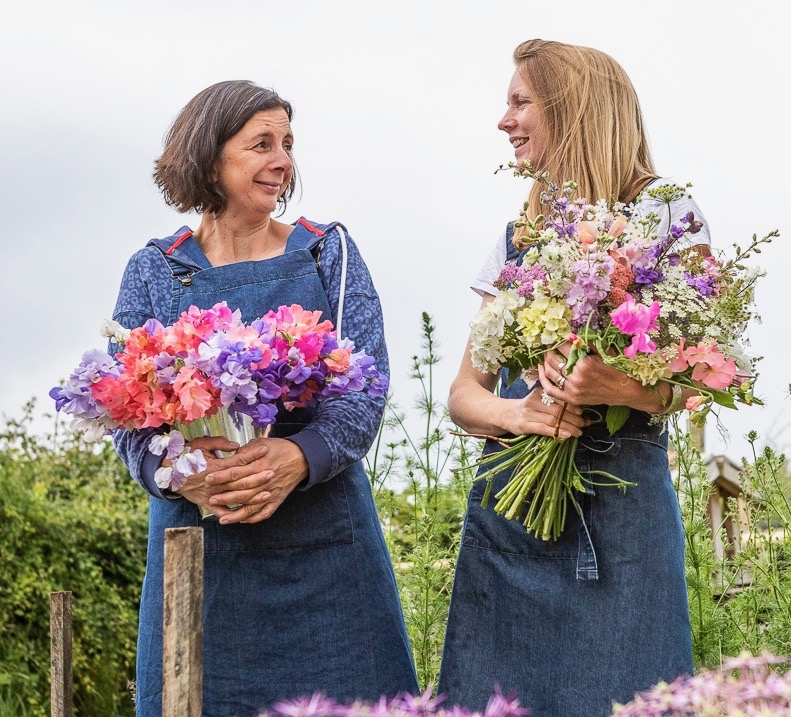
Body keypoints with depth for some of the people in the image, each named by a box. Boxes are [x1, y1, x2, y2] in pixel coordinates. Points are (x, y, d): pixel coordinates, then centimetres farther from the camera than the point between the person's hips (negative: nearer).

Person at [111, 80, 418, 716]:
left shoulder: (328, 252, 7)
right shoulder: (154, 271, 7)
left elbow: (369, 381, -2)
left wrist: (299, 456, -21)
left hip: (322, 534, 0)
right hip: (196, 534, 0)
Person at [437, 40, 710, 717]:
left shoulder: (663, 214, 0)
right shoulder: (517, 238, 16)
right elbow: (464, 393, 12)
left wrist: (625, 389, -26)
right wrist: (517, 413, -10)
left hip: (617, 503, -5)